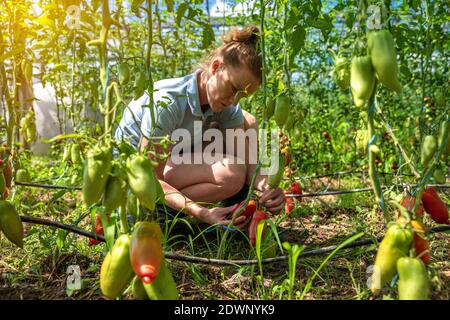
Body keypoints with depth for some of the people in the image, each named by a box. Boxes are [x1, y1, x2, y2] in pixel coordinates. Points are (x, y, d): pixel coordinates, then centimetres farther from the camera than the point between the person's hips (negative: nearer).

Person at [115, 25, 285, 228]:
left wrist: (265, 189, -36)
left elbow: (246, 158, -14)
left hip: (172, 155, 7)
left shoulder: (226, 104, -12)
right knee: (232, 174, -28)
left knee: (247, 122, -5)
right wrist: (201, 213, -43)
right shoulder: (166, 103, -34)